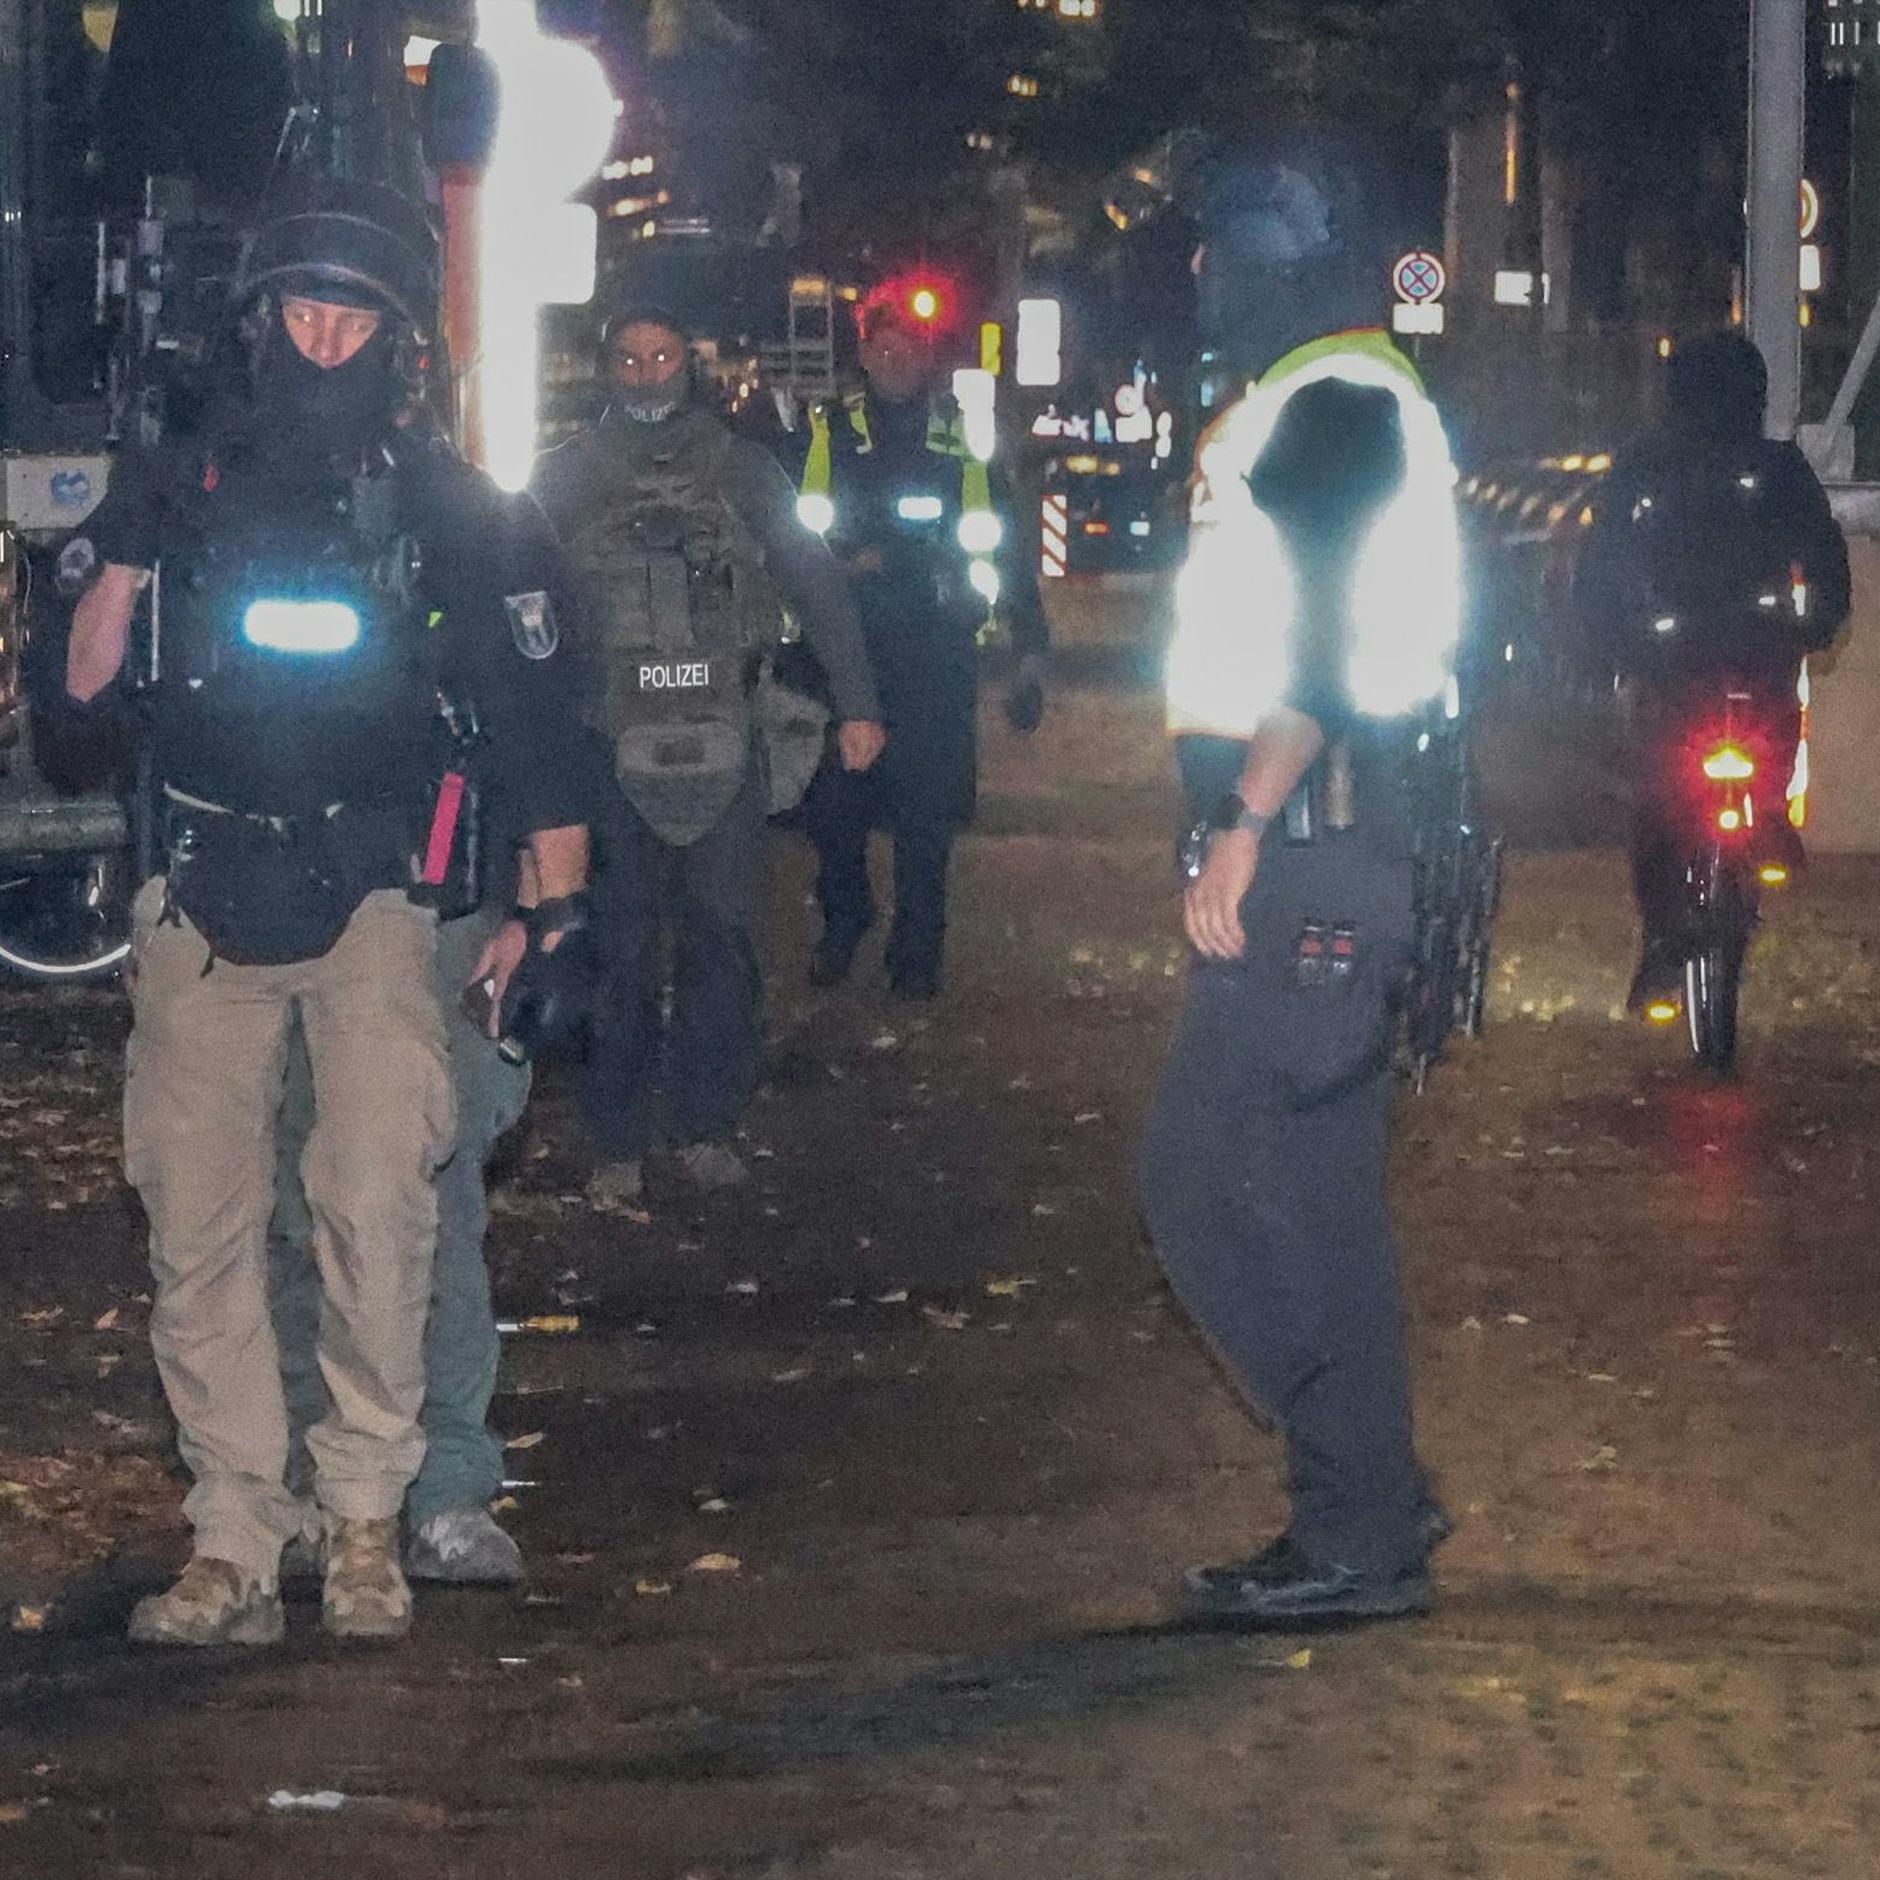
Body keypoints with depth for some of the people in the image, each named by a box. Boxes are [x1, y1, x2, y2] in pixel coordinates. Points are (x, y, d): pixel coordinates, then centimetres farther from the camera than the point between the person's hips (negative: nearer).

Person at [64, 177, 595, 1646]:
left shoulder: (443, 504, 4)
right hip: (206, 904, 2)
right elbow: (88, 692, 9)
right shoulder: (185, 483, 7)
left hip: (373, 901, -2)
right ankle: (235, 1541, 4)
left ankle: (368, 1512, -1)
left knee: (378, 1203, -15)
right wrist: (116, 577, -10)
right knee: (199, 1222, -1)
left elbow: (527, 702, 6)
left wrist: (563, 900, 3)